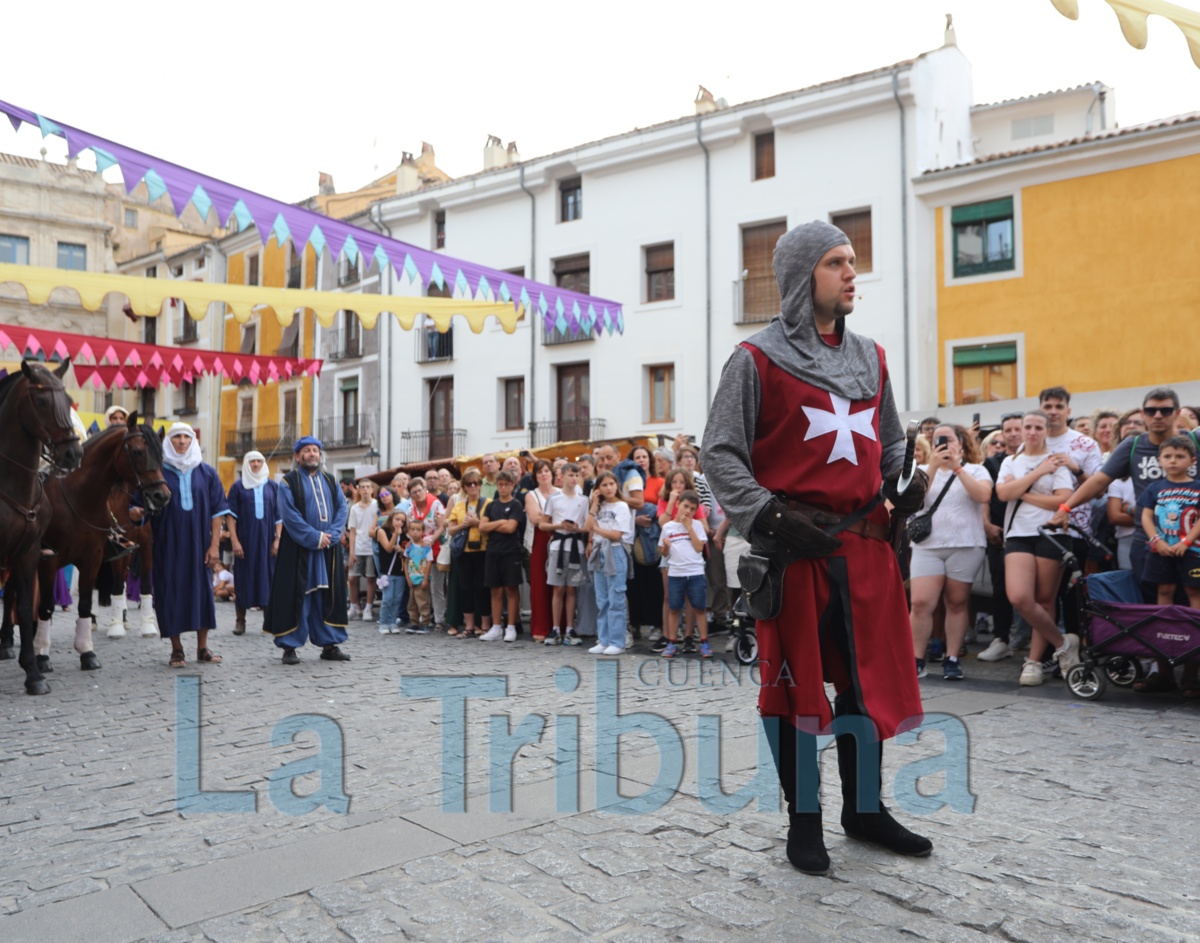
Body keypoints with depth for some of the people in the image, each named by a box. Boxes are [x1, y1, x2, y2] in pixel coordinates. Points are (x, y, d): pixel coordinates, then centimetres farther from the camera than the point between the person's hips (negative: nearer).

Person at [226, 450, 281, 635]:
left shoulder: (273, 486, 9)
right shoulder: (238, 486, 5)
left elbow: (279, 515, 8)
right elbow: (230, 515, 0)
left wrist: (277, 539, -2)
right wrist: (234, 541, -9)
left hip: (266, 540, 1)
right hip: (245, 540, -1)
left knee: (267, 576, 0)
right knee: (244, 577, 1)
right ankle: (240, 620, 8)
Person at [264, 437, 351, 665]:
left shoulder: (330, 480, 13)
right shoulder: (289, 482, -1)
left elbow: (342, 508, 5)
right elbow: (289, 515, -11)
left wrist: (331, 534, -10)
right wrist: (314, 537, -16)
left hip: (328, 547, 5)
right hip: (298, 549, -4)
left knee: (328, 594, 6)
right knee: (295, 595, -3)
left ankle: (329, 645, 13)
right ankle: (289, 647, 5)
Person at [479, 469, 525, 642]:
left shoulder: (516, 505, 0)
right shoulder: (491, 506, 13)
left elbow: (510, 527, -12)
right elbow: (482, 527, 2)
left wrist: (491, 526, -2)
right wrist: (500, 522, -7)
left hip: (511, 552, -4)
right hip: (492, 552, 4)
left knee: (511, 590, -2)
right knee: (495, 591, 6)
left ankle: (511, 628, 5)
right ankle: (496, 628, 12)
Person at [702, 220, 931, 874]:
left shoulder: (871, 358, 16)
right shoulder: (757, 360, -2)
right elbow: (720, 453, -5)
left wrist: (906, 485, 5)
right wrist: (767, 516, -16)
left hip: (866, 543, 5)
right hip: (794, 545, -5)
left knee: (872, 675, 11)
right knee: (796, 681, 4)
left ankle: (864, 807, 29)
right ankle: (803, 819, 20)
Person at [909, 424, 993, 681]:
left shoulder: (976, 470, 10)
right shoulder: (924, 470, 14)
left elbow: (984, 496, -11)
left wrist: (957, 467, -11)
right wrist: (933, 466, -12)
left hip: (966, 545, 0)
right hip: (928, 545, 1)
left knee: (957, 604, 3)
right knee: (921, 603, -10)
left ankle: (952, 660, 12)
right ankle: (916, 660, -1)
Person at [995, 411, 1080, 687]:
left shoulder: (1056, 461, 5)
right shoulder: (1010, 461, 15)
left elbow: (1063, 500, -8)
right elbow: (1003, 492, -3)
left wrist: (1023, 494, -5)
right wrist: (1038, 472, -6)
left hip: (1049, 534, -2)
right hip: (1018, 535, 2)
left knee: (1045, 600, 0)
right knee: (1019, 597, -13)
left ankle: (1034, 661, 12)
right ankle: (1062, 643, 7)